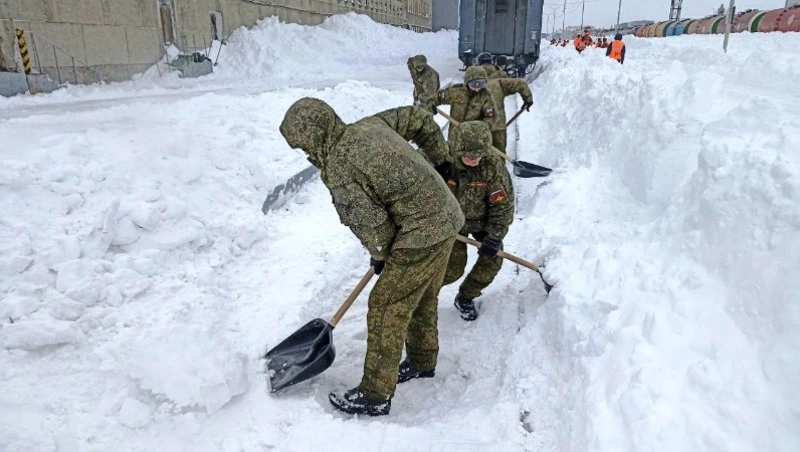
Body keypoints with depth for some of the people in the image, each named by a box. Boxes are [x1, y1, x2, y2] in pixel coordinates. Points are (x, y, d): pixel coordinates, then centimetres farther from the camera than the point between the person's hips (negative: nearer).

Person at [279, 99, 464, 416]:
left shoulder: (338, 172, -19)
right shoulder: (370, 125, 5)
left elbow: (373, 225, -16)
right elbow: (419, 117, 14)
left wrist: (379, 255, 5)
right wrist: (442, 158, 23)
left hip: (421, 233, -9)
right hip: (447, 217, 10)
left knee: (386, 308, 2)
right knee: (422, 299, 24)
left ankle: (375, 396, 14)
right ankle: (422, 362, 45)